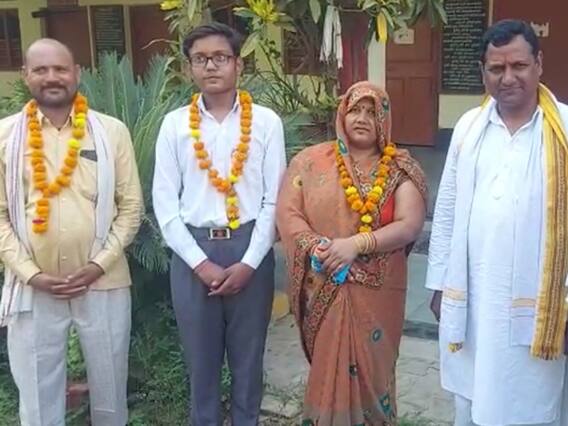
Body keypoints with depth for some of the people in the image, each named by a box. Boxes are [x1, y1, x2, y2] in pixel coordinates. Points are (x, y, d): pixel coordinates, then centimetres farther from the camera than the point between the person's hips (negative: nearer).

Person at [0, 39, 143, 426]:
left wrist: (99, 265, -10)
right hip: (32, 289, 1)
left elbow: (131, 205, -1)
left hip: (104, 284, 0)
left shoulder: (111, 131, 0)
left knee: (110, 392, 15)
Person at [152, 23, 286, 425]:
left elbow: (274, 199, -3)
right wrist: (200, 263, -9)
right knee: (201, 356, 14)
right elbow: (165, 203, -1)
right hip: (193, 252, 1)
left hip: (250, 250, -1)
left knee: (248, 354, 14)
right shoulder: (174, 124, 1)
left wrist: (248, 263, -10)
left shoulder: (266, 121, -2)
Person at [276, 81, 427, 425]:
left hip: (377, 293, 0)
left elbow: (410, 226, -10)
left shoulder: (401, 169, 1)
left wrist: (356, 245, -20)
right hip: (324, 291, 1)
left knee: (372, 370, 10)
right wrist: (315, 247, -18)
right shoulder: (312, 161, 3)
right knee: (327, 370, 11)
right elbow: (287, 213, -1)